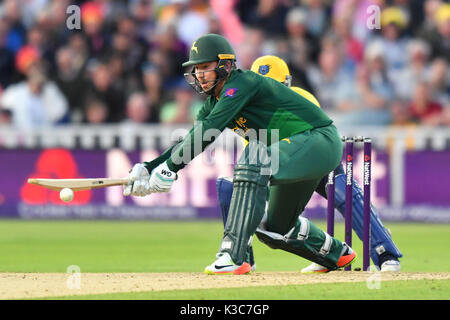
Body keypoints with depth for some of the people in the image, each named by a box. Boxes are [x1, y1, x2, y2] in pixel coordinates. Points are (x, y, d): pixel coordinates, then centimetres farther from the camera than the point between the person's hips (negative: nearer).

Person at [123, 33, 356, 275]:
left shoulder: (242, 83, -20)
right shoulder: (214, 102, 9)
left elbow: (207, 133, -29)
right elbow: (190, 141, 7)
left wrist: (169, 169, -30)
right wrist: (148, 169, -7)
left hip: (320, 140, -10)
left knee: (253, 163, -33)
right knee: (275, 228, 17)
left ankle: (234, 257, -38)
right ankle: (336, 253, 41)